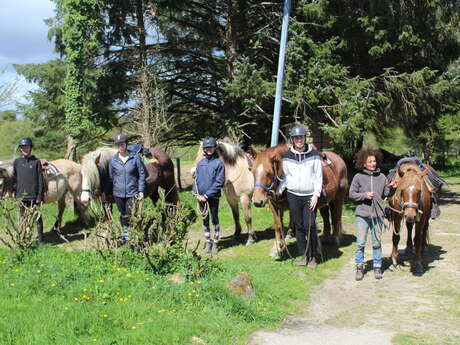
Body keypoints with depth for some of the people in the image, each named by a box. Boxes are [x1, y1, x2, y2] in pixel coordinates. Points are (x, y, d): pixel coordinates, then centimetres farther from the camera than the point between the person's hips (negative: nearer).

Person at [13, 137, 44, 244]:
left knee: (37, 217, 2)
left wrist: (40, 196, -7)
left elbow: (40, 180, -2)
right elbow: (14, 178, 11)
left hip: (34, 195, -2)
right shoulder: (17, 162, 6)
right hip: (21, 195, 3)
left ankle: (40, 239, 10)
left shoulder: (36, 161, -1)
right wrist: (14, 192, 6)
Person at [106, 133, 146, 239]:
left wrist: (141, 191, -7)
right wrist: (105, 193, 8)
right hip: (118, 193, 3)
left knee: (132, 215, -7)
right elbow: (110, 178, 9)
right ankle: (126, 233, 27)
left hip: (132, 193, -3)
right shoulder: (113, 160, 2)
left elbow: (142, 175, -2)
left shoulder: (135, 158, -6)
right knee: (123, 215, 13)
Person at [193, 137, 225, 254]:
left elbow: (219, 183, -12)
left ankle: (215, 243, 17)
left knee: (214, 219, 5)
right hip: (201, 198, 4)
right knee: (205, 220, 12)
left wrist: (206, 195, -16)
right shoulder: (200, 163, 7)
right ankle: (208, 242, 23)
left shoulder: (219, 163, -8)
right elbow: (196, 179, 11)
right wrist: (196, 193, -4)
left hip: (213, 197, -4)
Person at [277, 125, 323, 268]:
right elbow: (284, 177, 7)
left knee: (310, 226, -7)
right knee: (298, 226, 9)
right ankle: (303, 254, 20)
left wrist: (316, 195, -9)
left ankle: (313, 256, 6)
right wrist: (278, 191, -7)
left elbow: (319, 176, -1)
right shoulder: (287, 156, 3)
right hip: (293, 195, 2)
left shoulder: (314, 154, -1)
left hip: (310, 196, -2)